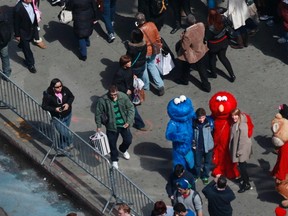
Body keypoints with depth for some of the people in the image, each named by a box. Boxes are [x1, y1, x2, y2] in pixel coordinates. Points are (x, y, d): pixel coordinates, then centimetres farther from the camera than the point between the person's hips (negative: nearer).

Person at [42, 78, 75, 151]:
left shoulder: (65, 90, -15)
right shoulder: (48, 95, -25)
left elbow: (72, 97, 2)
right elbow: (44, 106, -16)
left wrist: (68, 104, -19)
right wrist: (54, 109, -29)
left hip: (67, 115, 4)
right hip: (57, 118, -4)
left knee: (64, 131, 21)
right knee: (64, 133, -3)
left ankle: (62, 146, 45)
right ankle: (69, 143, 30)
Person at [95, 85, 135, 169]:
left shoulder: (123, 97, -15)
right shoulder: (103, 100, -19)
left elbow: (131, 108, -6)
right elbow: (98, 113, -8)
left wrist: (128, 121, -12)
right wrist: (99, 126, -4)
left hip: (124, 125, 2)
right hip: (111, 126, -2)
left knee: (128, 140, 14)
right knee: (112, 144, 9)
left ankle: (123, 150, 50)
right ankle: (114, 160, 34)